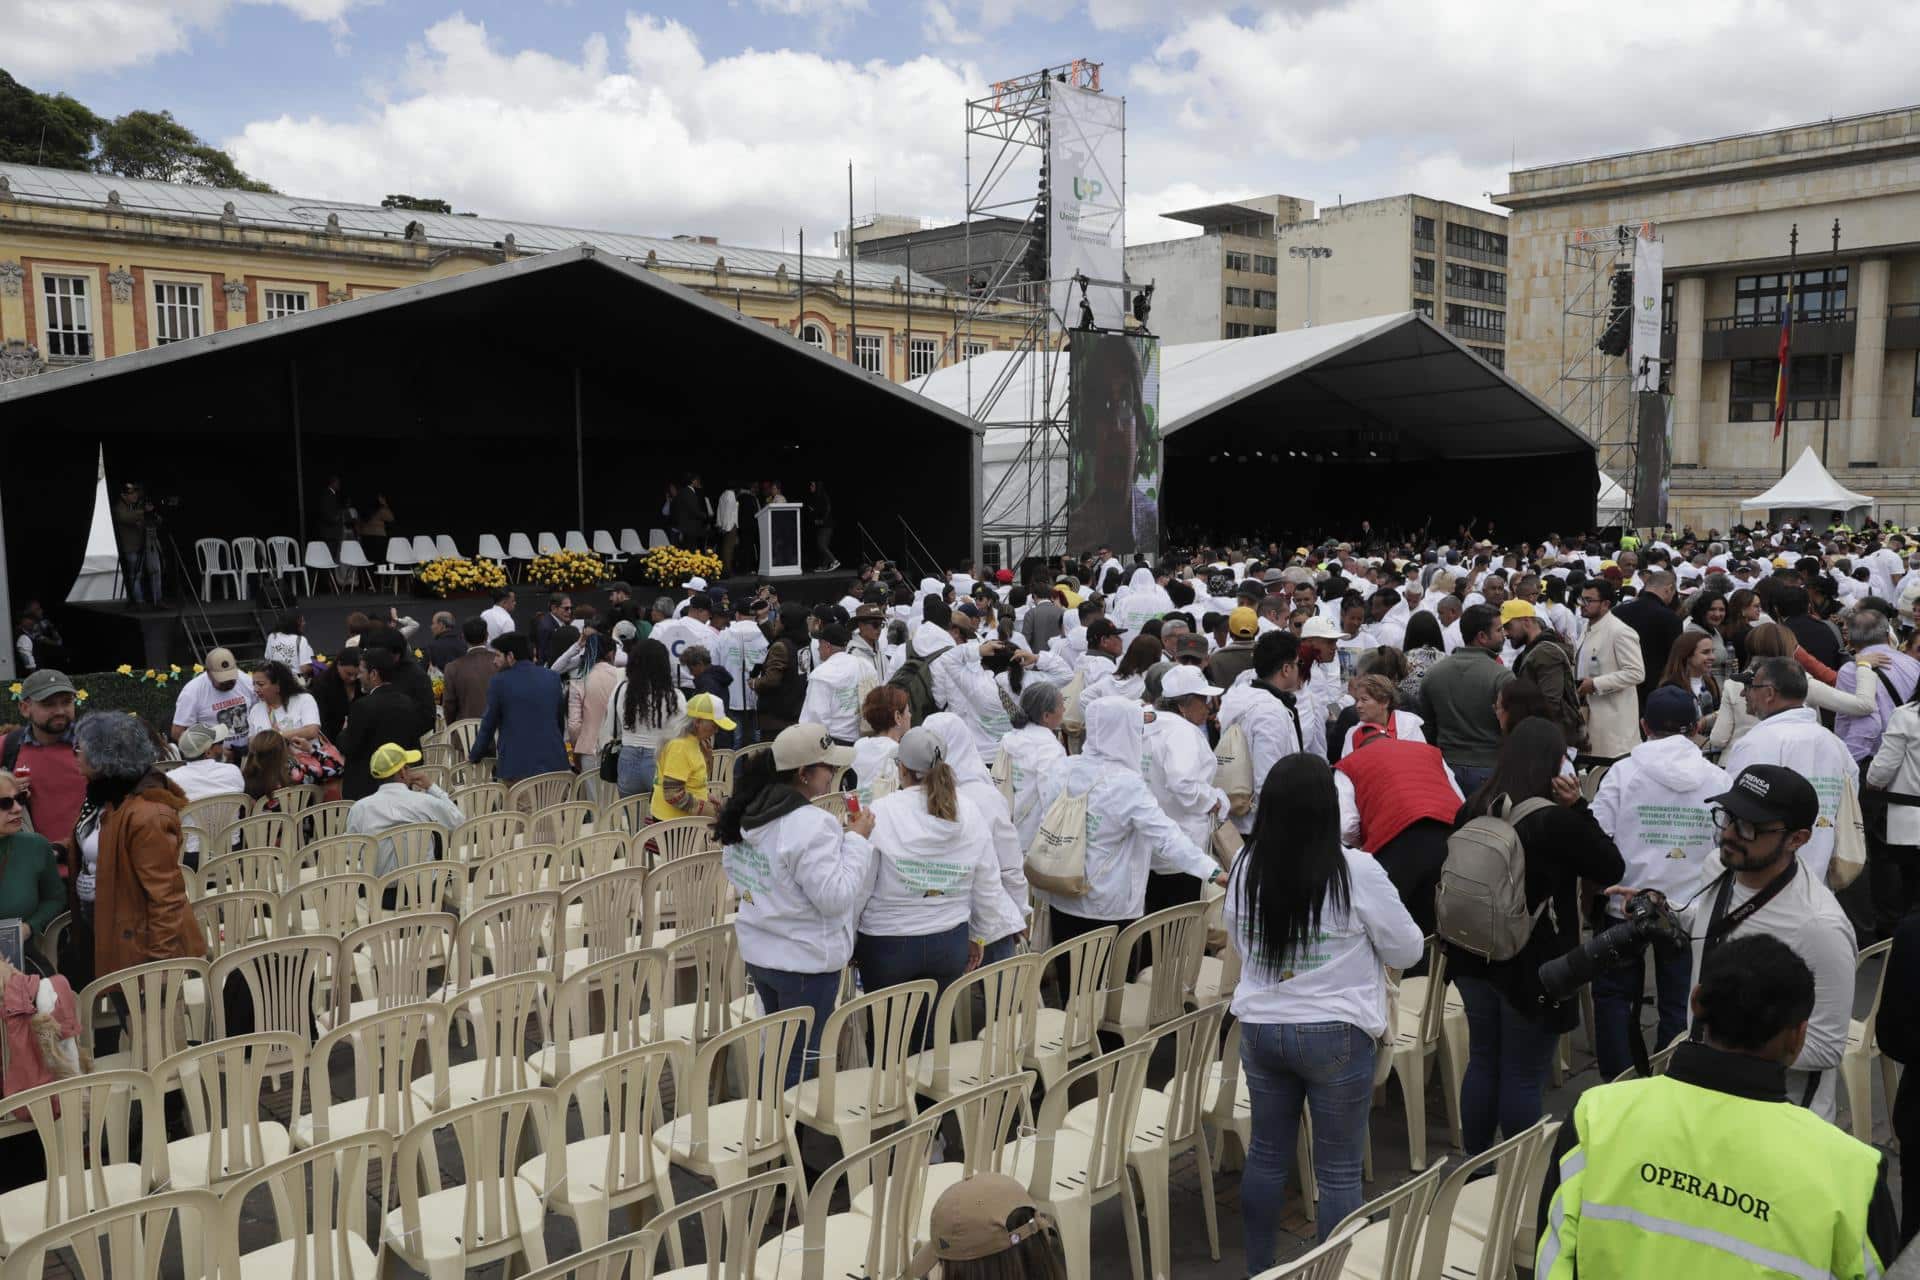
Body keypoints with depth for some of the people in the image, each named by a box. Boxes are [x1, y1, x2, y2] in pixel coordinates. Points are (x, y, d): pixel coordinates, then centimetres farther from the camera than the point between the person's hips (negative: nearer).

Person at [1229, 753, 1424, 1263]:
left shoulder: (1245, 867, -6)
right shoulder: (1356, 872, -17)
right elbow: (1408, 952, -5)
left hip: (1259, 1028, 4)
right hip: (1334, 1035, -4)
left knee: (1266, 1154, 19)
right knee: (1338, 1170, 9)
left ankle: (1257, 1268, 33)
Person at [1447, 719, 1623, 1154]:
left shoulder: (1472, 809, 1)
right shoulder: (1556, 820, -19)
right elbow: (1611, 869, -6)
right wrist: (1578, 807, -9)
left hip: (1475, 957, 6)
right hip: (1533, 967, -6)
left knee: (1482, 1063, 18)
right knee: (1523, 1076, 5)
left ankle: (1475, 1167, 28)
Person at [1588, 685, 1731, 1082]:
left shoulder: (1623, 770, -9)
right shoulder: (1717, 779, -4)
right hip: (1691, 908, 2)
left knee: (1614, 994, 14)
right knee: (1678, 1003, 13)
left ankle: (1617, 1083, 13)